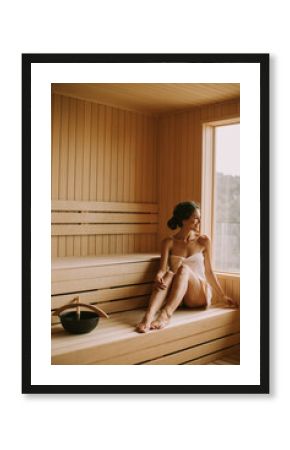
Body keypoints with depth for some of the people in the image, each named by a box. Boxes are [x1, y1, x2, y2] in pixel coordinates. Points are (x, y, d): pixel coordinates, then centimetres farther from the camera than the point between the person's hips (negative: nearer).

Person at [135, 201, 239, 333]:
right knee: (169, 274, -34)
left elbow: (208, 271, 8)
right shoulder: (169, 242, 3)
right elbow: (162, 269, -6)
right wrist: (158, 277, -29)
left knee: (184, 269, -32)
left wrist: (222, 296, 8)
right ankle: (148, 316, -56)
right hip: (175, 295, 1)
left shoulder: (204, 241, 4)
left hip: (199, 295, 0)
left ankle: (165, 315, -52)